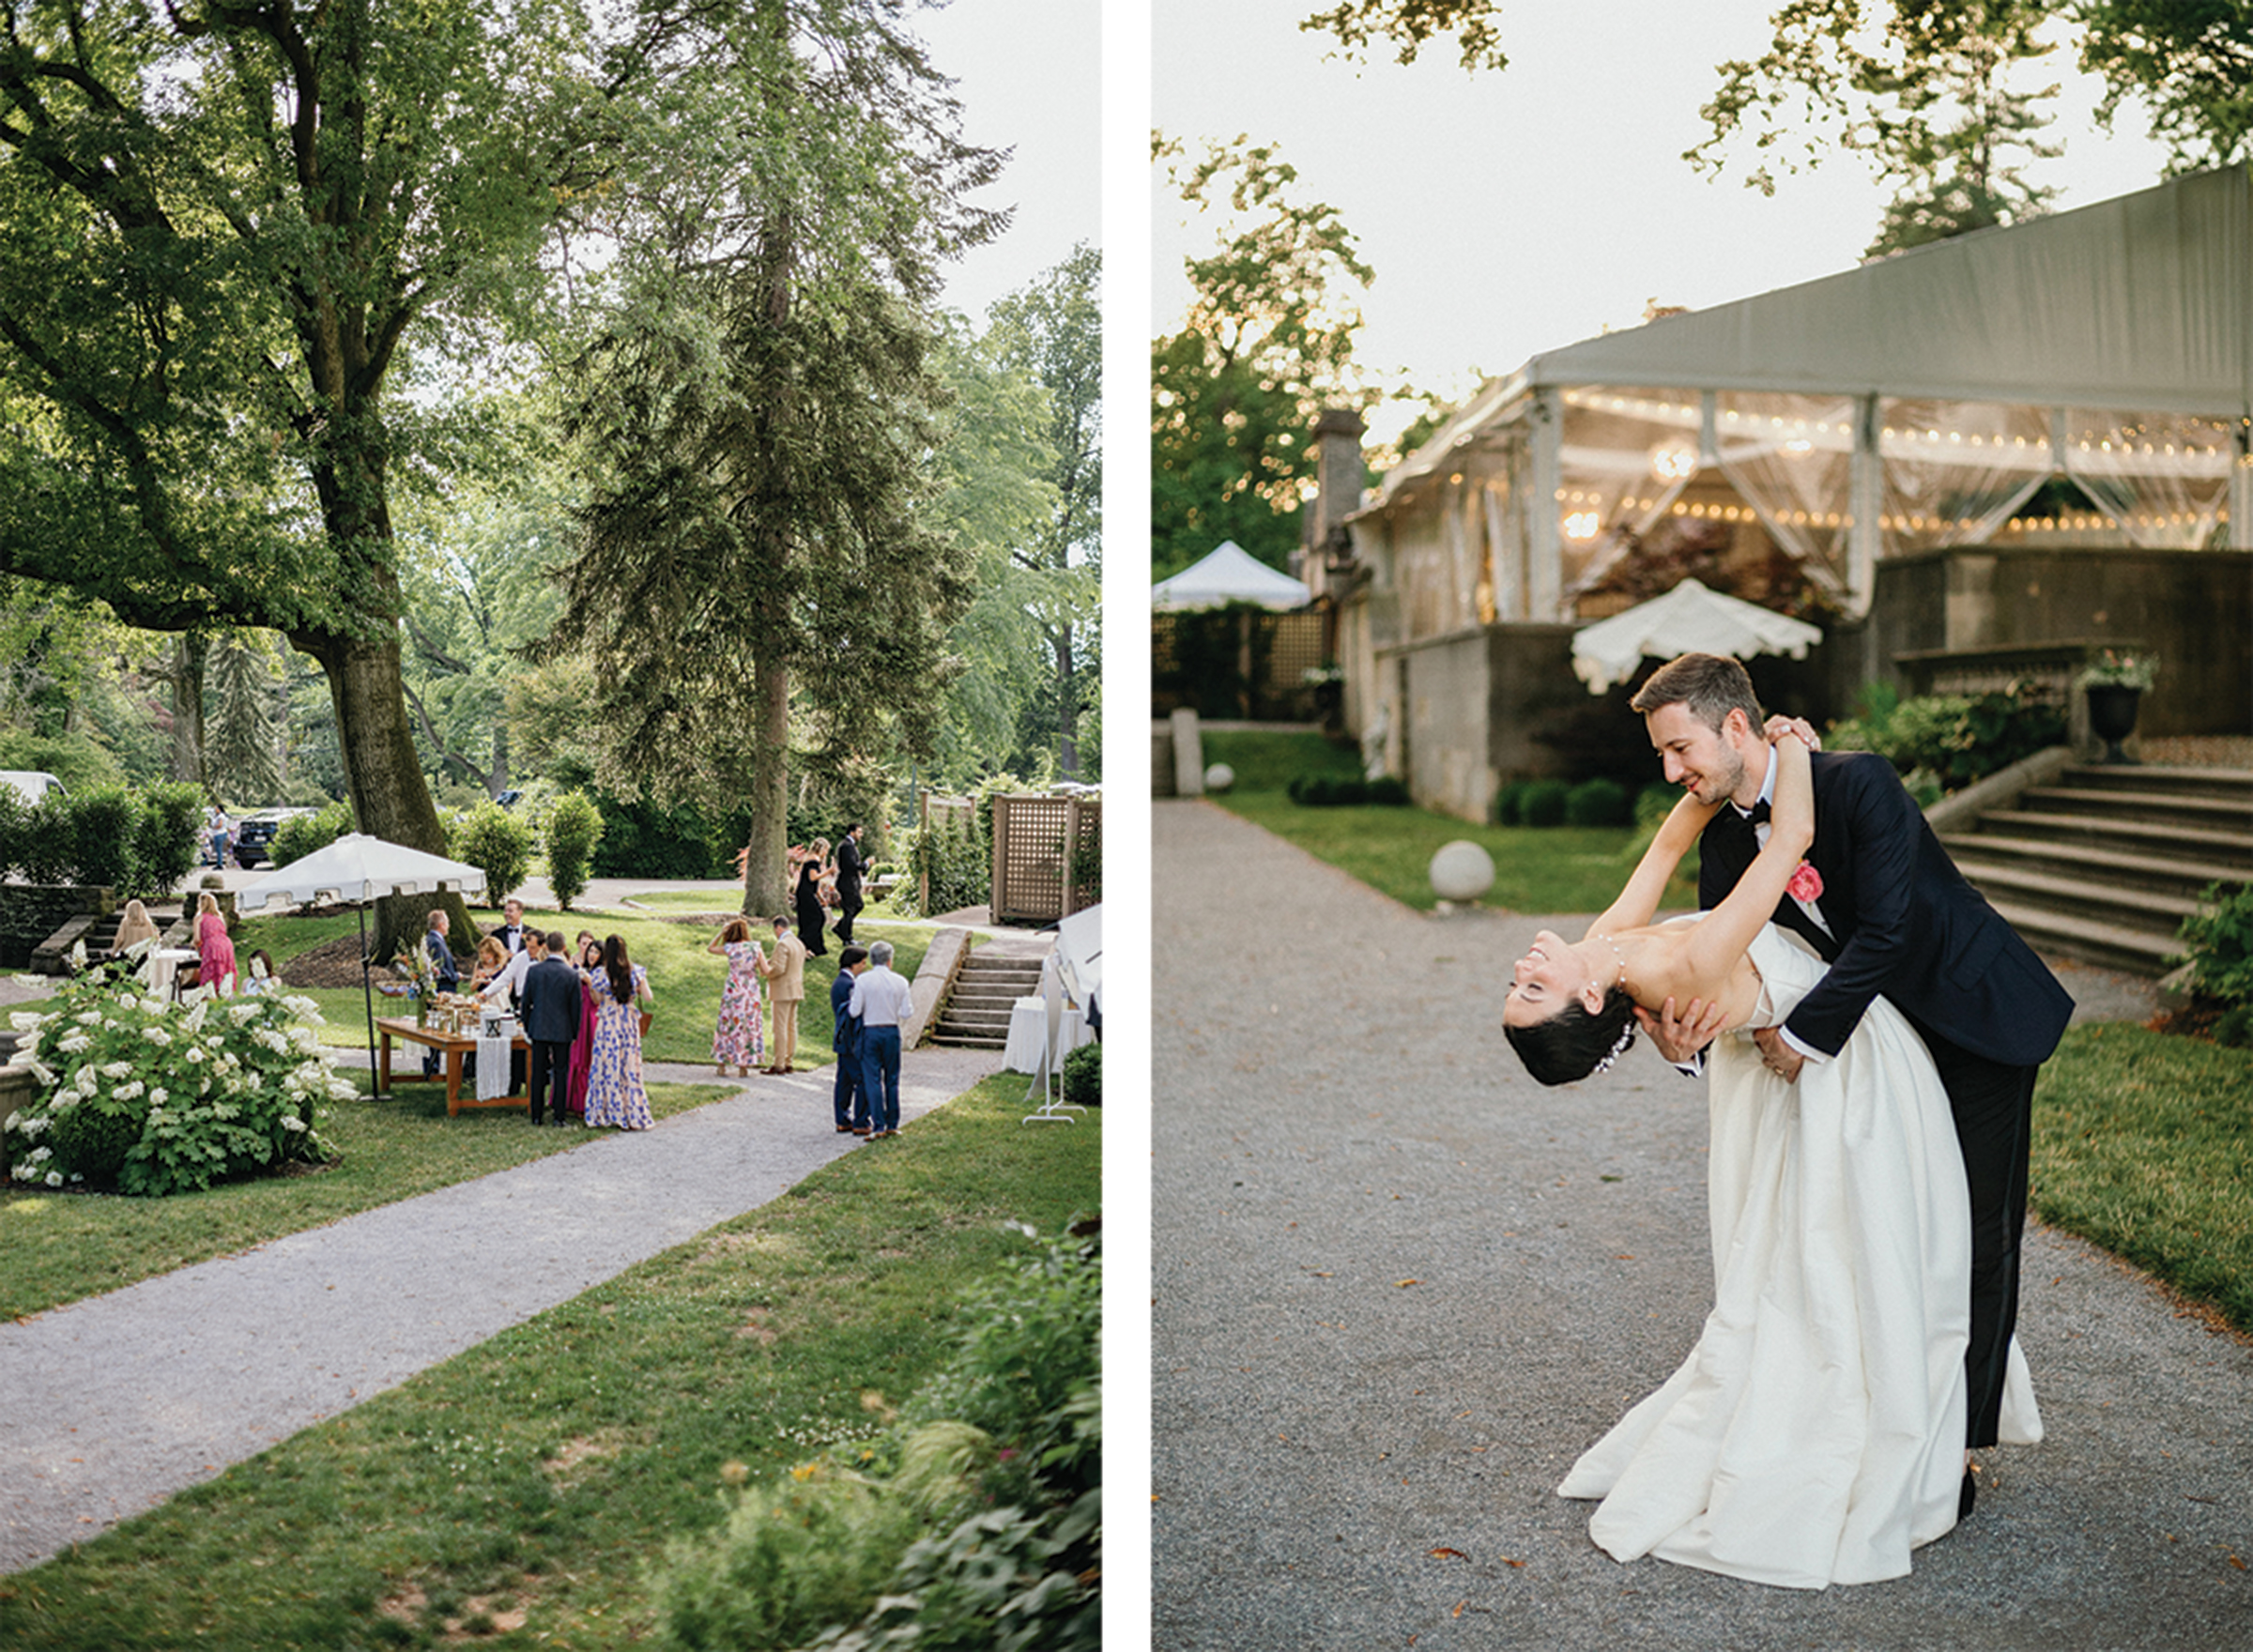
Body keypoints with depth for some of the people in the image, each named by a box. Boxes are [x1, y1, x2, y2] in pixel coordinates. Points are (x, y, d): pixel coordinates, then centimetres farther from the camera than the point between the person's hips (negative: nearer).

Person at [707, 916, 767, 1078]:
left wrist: (721, 933, 9)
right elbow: (765, 971, -8)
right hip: (751, 991, 0)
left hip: (732, 990, 0)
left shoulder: (729, 949, -5)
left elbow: (710, 948, 13)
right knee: (749, 1026, 8)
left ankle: (722, 1066, 11)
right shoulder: (756, 948, -5)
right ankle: (744, 1067, 10)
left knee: (727, 1026, 9)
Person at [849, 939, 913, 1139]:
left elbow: (854, 1011, -9)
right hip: (892, 1032, 2)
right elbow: (906, 1013, -2)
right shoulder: (900, 982, -1)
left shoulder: (862, 980, -7)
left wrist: (850, 1005, 12)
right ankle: (892, 1124, 15)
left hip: (870, 1032, -2)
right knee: (892, 1079, 12)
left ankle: (878, 1126, -3)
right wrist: (911, 1004, 18)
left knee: (872, 1079, 1)